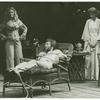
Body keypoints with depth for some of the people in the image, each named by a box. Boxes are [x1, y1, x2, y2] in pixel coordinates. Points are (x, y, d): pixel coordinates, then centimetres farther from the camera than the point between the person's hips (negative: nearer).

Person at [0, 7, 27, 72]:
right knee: (10, 56, -6)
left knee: (19, 56, -1)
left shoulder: (18, 21, 6)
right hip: (9, 41, -2)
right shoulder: (5, 22, 2)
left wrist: (22, 36, 10)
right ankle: (10, 70, -2)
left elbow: (25, 28, 18)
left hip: (17, 40, 2)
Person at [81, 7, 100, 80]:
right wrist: (89, 41, -6)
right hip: (89, 41, 2)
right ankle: (88, 76, 0)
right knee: (89, 58, -3)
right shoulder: (88, 21, 9)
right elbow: (86, 32, 5)